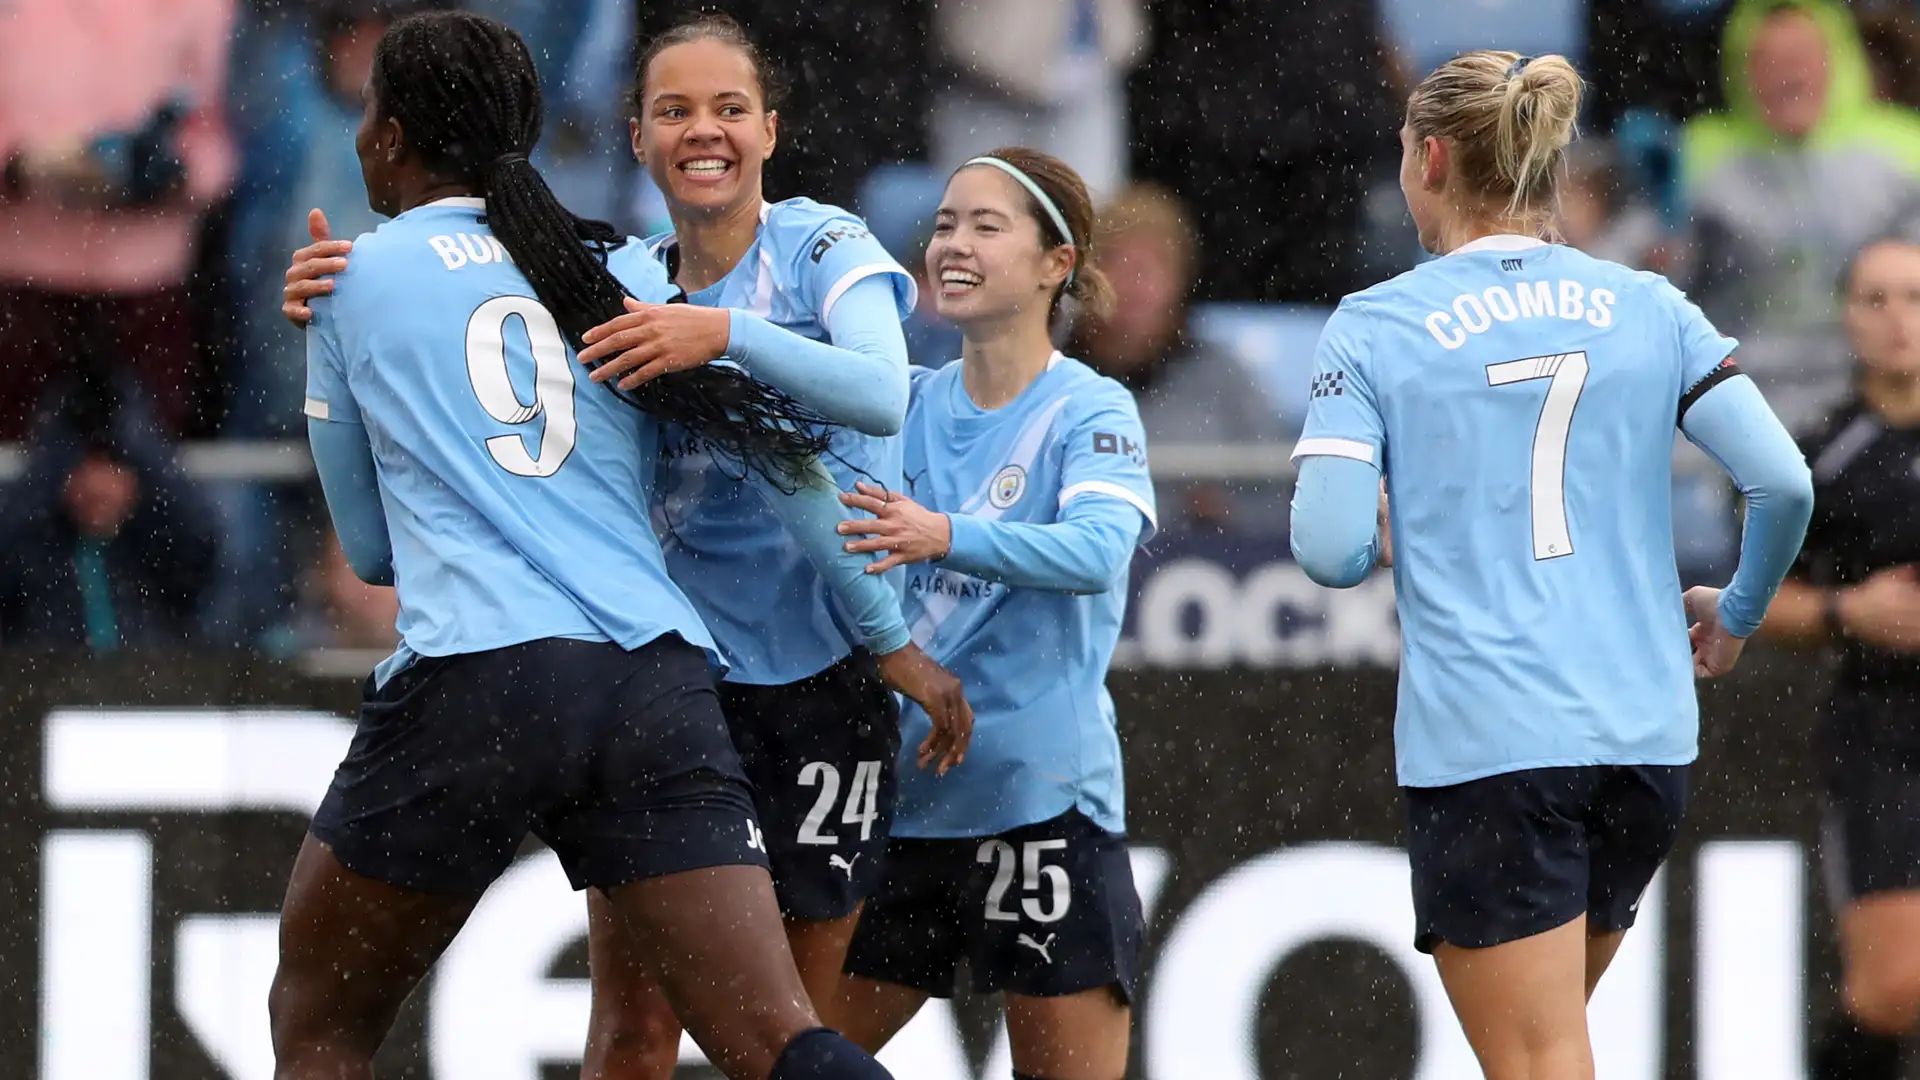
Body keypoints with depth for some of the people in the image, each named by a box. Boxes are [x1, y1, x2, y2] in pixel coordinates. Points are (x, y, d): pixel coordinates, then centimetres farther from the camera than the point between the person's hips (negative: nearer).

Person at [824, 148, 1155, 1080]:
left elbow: (1097, 550, -23)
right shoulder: (913, 403, 10)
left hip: (1044, 796, -6)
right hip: (905, 793, 6)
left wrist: (942, 536, -39)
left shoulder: (1090, 410, -6)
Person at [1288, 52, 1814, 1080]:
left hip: (1483, 752, -4)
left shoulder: (1375, 328, -1)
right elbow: (1783, 483, -2)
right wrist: (1737, 612, 17)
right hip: (1646, 736, 4)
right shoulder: (1649, 308, 7)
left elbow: (1329, 549, -10)